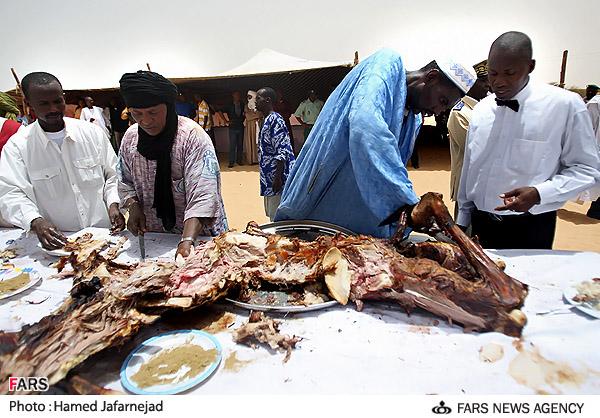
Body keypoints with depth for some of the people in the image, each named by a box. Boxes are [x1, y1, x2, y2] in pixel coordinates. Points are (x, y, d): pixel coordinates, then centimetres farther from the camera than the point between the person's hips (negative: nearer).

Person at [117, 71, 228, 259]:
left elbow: (202, 195, -30)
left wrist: (187, 241, -39)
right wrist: (133, 207, -9)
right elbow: (126, 182, 11)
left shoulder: (192, 136, -21)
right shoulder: (130, 137, -1)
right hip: (153, 235, 5)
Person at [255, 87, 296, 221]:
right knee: (271, 214, 18)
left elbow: (282, 151, -21)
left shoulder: (275, 120, -14)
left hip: (276, 177, -10)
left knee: (276, 216, -3)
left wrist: (278, 177, -24)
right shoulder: (267, 120, 16)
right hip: (269, 177, 10)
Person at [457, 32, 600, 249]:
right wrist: (463, 219, 10)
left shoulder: (566, 105, -9)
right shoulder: (481, 109, 2)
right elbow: (470, 167, 7)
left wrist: (538, 194, -22)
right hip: (481, 223, 4)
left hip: (529, 228, -3)